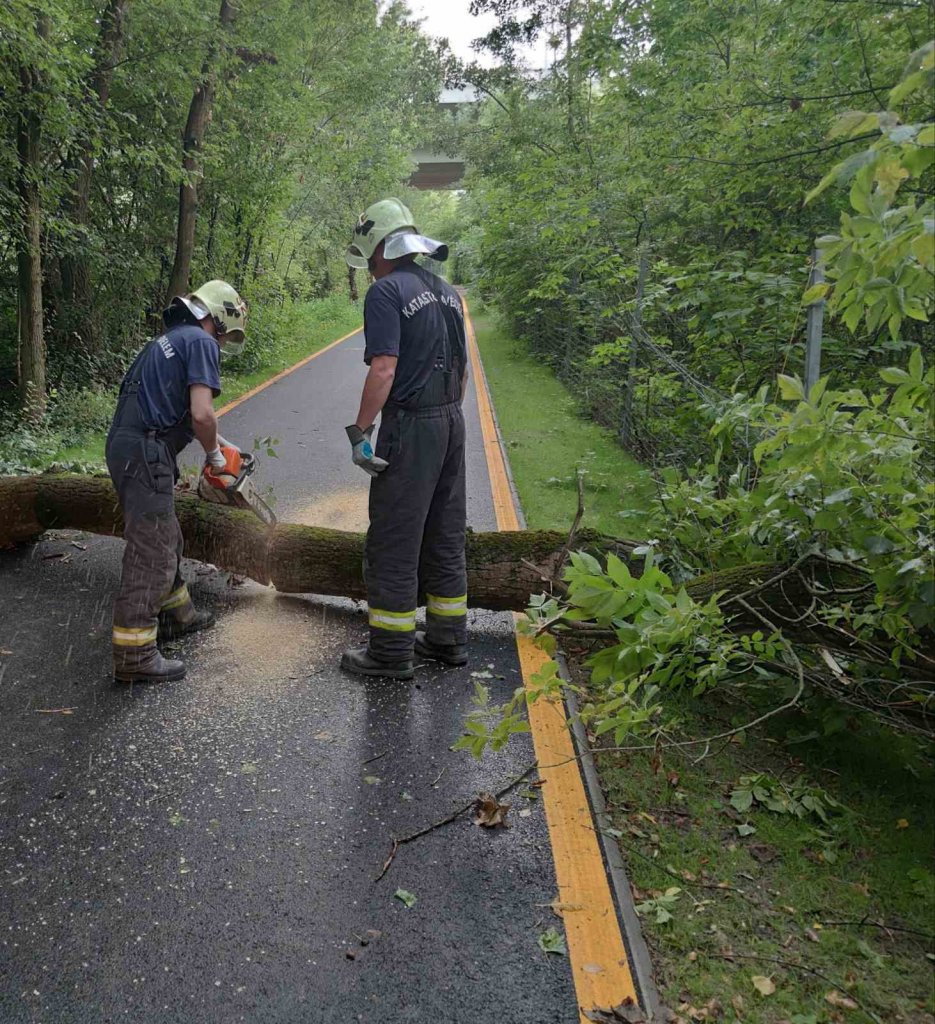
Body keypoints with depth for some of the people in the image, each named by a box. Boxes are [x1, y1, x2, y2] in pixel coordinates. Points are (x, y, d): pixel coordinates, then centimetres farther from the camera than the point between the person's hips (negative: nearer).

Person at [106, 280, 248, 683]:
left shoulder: (168, 340, 23)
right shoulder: (201, 342, -6)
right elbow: (201, 413, -18)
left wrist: (216, 443, 27)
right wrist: (214, 452, 0)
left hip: (125, 447, 10)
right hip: (145, 456, -9)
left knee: (164, 540, 22)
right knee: (151, 553, -6)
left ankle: (175, 614, 37)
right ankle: (134, 655, -3)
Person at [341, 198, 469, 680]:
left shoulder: (387, 291, -11)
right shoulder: (446, 291, 14)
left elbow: (384, 370, -21)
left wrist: (359, 431, -16)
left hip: (410, 428, -8)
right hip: (452, 423, 8)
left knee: (394, 541, 0)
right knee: (445, 535, 16)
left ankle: (391, 652, 9)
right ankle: (448, 638, 26)